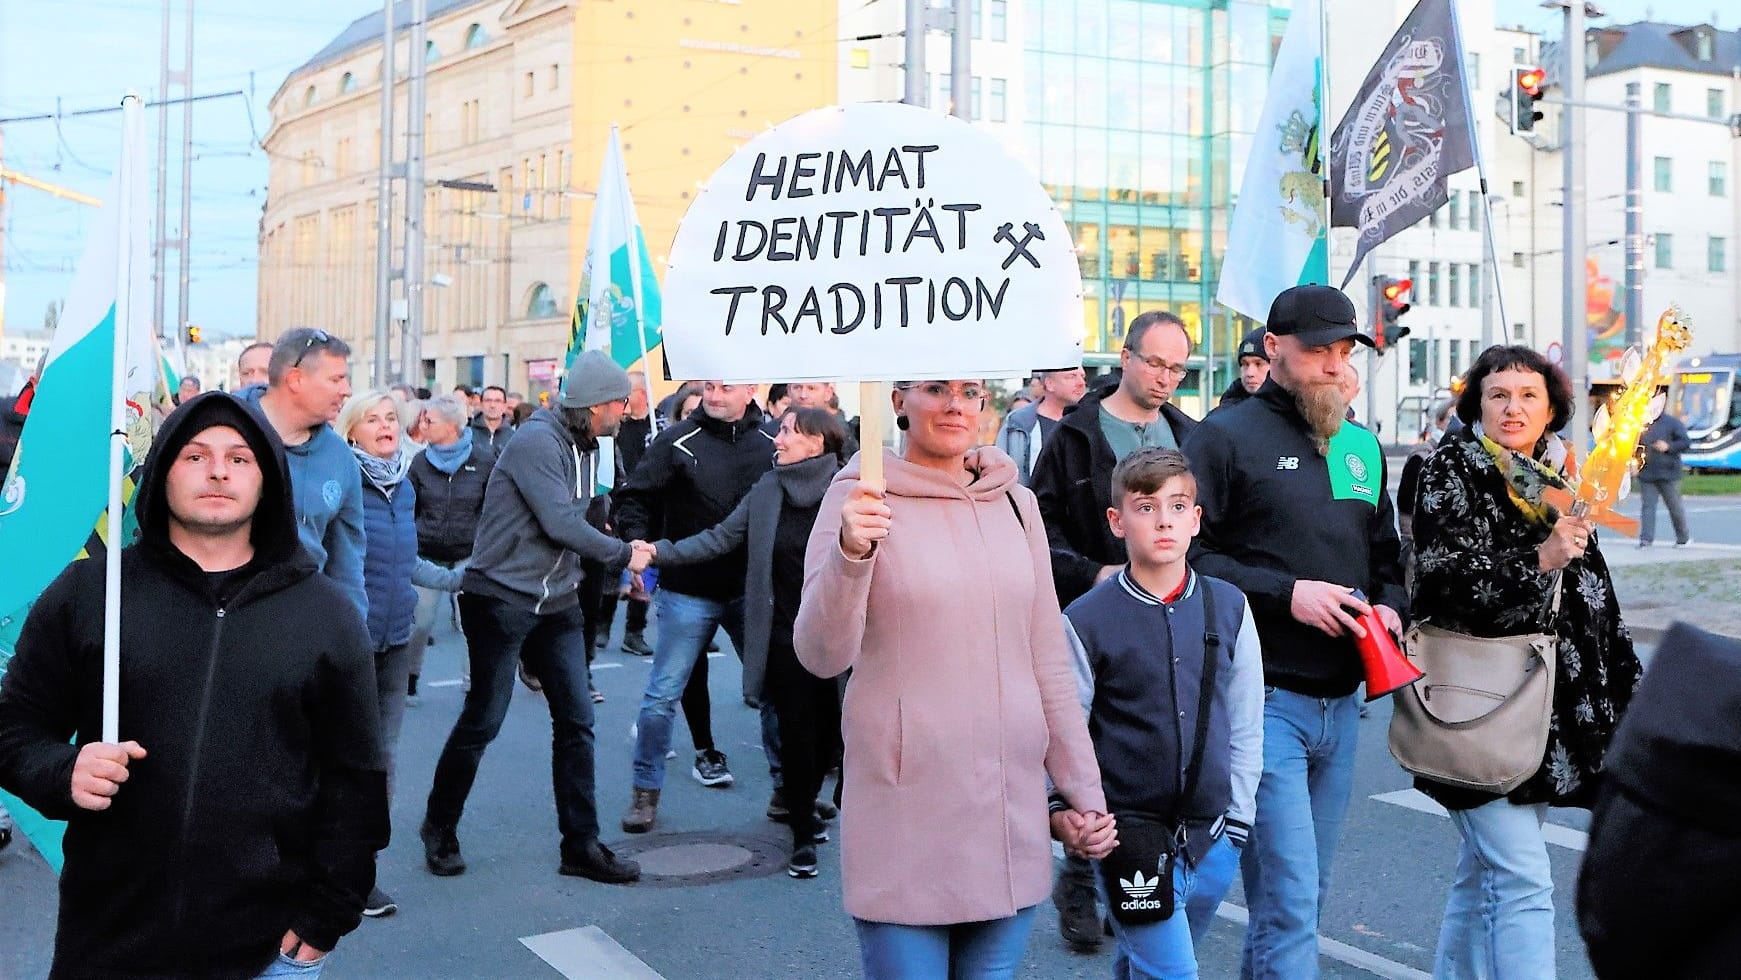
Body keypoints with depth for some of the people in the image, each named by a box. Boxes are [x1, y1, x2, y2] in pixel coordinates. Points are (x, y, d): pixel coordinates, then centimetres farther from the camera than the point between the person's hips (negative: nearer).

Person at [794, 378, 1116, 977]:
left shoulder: (1014, 501, 8)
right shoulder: (859, 497, -4)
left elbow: (1049, 663, 13)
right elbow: (822, 656, -12)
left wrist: (1085, 792, 12)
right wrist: (849, 555, -28)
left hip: (1013, 810, 4)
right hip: (906, 810, -4)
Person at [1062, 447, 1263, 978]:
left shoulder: (1229, 607, 3)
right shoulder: (1086, 621, -8)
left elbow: (1246, 726, 8)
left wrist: (1237, 820, 6)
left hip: (1212, 840, 4)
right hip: (1129, 838, -3)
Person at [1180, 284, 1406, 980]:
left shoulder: (1360, 446, 16)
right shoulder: (1227, 437, -5)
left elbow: (1385, 556, 25)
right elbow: (1183, 556, -13)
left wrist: (1390, 606, 4)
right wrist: (1284, 593, -17)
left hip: (1342, 701, 7)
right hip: (1265, 698, -7)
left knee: (1304, 895, 15)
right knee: (1289, 903, -8)